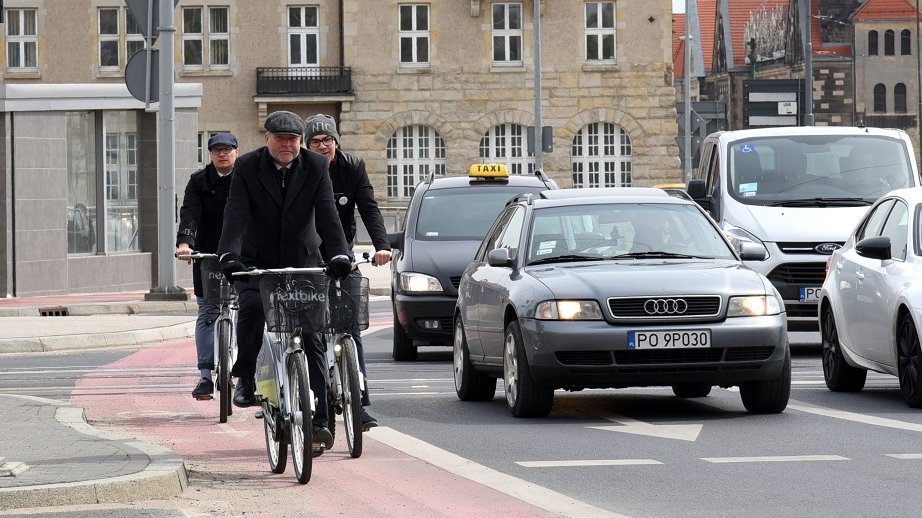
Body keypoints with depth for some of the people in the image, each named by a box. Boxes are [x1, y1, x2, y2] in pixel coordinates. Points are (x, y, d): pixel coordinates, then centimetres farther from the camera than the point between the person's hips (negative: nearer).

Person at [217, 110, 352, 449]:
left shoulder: (316, 167, -6)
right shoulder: (247, 167, -8)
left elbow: (327, 214, -14)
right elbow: (236, 214, -20)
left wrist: (339, 255, -30)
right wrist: (229, 255, -36)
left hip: (303, 262, 1)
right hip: (257, 262, -1)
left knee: (312, 338, -5)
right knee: (251, 305, -30)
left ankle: (319, 420, -3)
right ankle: (245, 379, -8)